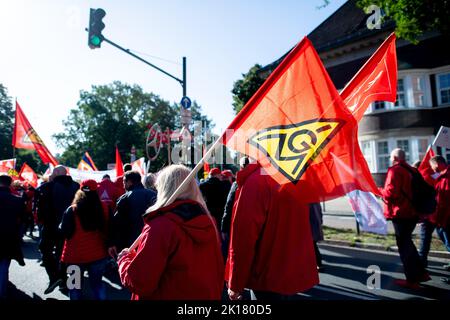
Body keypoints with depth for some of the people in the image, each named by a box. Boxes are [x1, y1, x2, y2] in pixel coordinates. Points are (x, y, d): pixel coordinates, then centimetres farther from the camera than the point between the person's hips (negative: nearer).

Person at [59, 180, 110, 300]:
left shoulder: (72, 210, -15)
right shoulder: (104, 208, -9)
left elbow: (64, 232, -11)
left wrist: (61, 227, 8)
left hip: (76, 255, -2)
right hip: (98, 254, 2)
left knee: (75, 285, 19)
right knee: (97, 283, 19)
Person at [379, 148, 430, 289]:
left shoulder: (395, 170, -14)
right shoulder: (411, 170, 13)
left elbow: (391, 193, -22)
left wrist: (380, 191, -3)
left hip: (401, 213, -8)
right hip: (412, 212, 8)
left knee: (404, 245, 1)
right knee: (407, 242, 22)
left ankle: (412, 280, 8)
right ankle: (421, 273, 26)